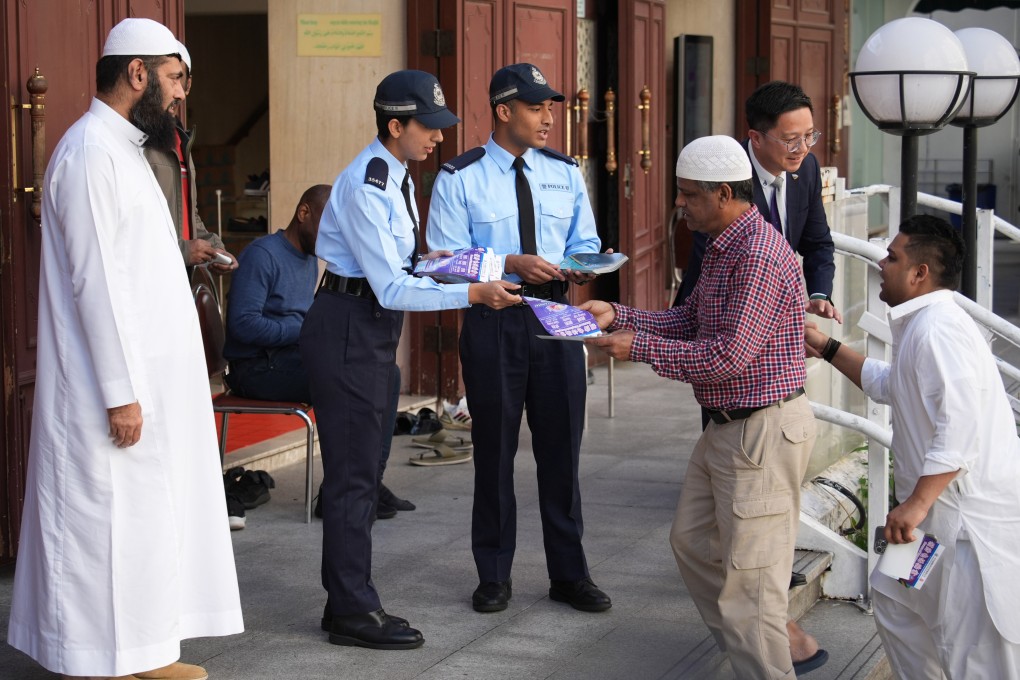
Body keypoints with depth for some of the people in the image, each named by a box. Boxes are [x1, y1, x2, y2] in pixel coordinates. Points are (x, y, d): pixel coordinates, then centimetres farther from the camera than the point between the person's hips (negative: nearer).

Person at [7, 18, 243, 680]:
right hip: (115, 384, -10)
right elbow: (97, 282, -20)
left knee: (149, 518, 13)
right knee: (108, 522, -4)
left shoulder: (122, 149, 15)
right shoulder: (91, 151, -15)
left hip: (150, 377, 10)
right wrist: (122, 393, -21)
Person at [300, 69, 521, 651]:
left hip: (372, 333, 10)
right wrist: (473, 294, -27)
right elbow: (391, 288, -23)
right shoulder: (366, 187, -20)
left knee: (360, 472, 15)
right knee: (353, 474, -4)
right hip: (348, 330, -10)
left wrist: (430, 263, 3)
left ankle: (348, 603, 24)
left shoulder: (397, 179, 11)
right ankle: (354, 612, 4)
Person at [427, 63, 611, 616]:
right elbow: (445, 259, -9)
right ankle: (493, 577, 20)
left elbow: (584, 242, 12)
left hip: (555, 319, 3)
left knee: (561, 447, 8)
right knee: (494, 450, 7)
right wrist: (510, 264, -21)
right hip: (492, 322, -3)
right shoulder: (459, 179, -4)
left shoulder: (564, 173, 8)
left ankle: (569, 574, 20)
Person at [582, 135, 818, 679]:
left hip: (764, 431, -11)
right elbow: (687, 322, 15)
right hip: (726, 428, 11)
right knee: (693, 542, 20)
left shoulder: (760, 256, -23)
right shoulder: (722, 247, 11)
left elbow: (727, 355, -26)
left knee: (748, 573, -4)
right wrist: (616, 315, 4)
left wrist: (639, 346, -19)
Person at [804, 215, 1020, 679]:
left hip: (969, 514, -11)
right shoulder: (921, 326, 15)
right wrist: (827, 350, 33)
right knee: (894, 598, 22)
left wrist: (917, 503, -29)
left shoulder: (939, 330, -20)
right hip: (940, 507, 11)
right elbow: (888, 385, 35)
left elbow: (960, 427, -30)